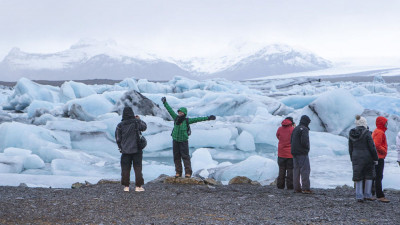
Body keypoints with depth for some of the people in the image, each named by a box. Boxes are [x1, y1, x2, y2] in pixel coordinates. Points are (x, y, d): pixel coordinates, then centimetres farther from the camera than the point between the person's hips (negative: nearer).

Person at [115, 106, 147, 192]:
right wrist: (139, 119, 25)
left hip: (125, 150, 1)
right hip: (136, 150, -1)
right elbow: (144, 127, 12)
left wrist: (120, 147, 16)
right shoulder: (136, 122, -7)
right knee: (137, 168, 5)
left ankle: (126, 186, 7)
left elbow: (118, 138, 2)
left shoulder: (120, 125, -3)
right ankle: (138, 186, 4)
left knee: (125, 168, 7)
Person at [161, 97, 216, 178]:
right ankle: (178, 172, 14)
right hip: (175, 140, 4)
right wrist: (165, 103, 14)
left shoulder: (187, 121, -6)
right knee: (176, 157, 6)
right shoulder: (176, 118, 2)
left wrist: (208, 118, -11)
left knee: (185, 156, -6)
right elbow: (170, 110, 9)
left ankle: (188, 172, -3)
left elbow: (198, 119, -8)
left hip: (183, 141, -4)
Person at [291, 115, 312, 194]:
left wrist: (295, 148, 15)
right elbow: (304, 141, -22)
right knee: (305, 170, -6)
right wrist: (307, 147, -4)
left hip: (294, 152, 8)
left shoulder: (295, 129, 14)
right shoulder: (304, 129, -13)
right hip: (302, 153, -8)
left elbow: (291, 141, 16)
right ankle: (305, 188, -10)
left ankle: (297, 188, 10)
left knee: (296, 170, 10)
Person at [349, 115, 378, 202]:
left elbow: (350, 148, 8)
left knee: (358, 178, 9)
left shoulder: (352, 134, 3)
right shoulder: (366, 133, -13)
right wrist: (375, 159, -3)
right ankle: (367, 195, 13)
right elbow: (372, 147, -12)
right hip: (367, 157, -4)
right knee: (369, 176, 11)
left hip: (356, 157, 4)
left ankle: (359, 196, 7)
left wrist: (352, 159, 17)